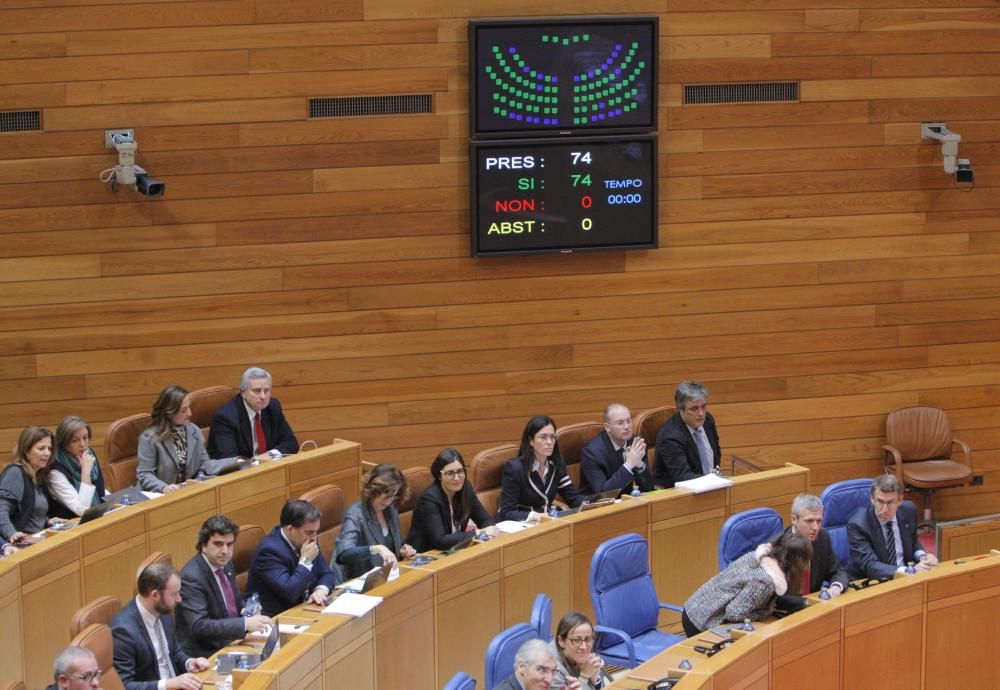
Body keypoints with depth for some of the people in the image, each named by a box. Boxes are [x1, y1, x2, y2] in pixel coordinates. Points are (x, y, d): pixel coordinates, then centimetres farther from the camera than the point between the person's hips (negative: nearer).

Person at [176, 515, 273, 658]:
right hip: (205, 654, -8)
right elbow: (198, 626, -26)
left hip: (231, 643, 8)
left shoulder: (225, 564, 8)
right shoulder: (191, 577, -18)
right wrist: (245, 624, -31)